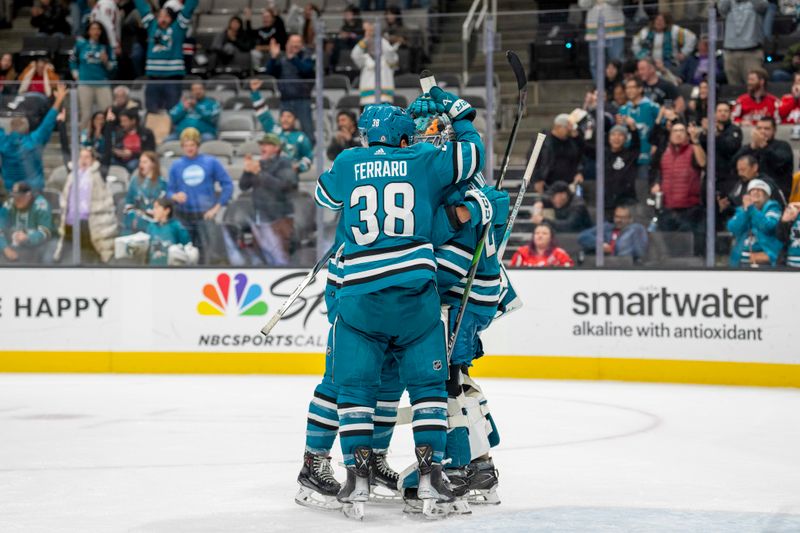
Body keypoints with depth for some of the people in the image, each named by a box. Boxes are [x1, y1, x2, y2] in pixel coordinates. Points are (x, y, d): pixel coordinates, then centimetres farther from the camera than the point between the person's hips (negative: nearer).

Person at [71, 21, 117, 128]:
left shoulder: (106, 47, 6)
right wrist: (75, 73, 9)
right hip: (85, 83, 0)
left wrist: (106, 61, -12)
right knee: (86, 114, 3)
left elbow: (113, 66, 6)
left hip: (103, 84, 0)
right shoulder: (81, 44, 6)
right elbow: (73, 60, 20)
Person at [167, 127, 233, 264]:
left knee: (206, 255, -6)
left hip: (205, 216, -2)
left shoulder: (211, 162, 3)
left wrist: (217, 207, -4)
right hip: (183, 216, 2)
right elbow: (170, 191, 10)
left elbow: (227, 185, 3)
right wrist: (175, 196, -14)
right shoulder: (176, 166, 8)